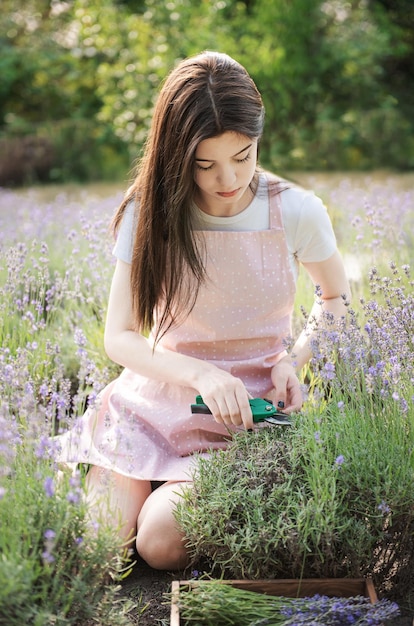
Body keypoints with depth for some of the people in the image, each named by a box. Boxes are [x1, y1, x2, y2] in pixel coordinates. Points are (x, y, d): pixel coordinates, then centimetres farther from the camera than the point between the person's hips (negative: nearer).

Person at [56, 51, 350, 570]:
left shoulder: (298, 213, -11)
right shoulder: (150, 214, -9)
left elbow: (336, 300, 8)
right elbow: (118, 337, -10)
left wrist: (295, 359, -12)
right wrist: (202, 375, -28)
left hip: (248, 409, -1)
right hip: (160, 393, 2)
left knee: (161, 543, -19)